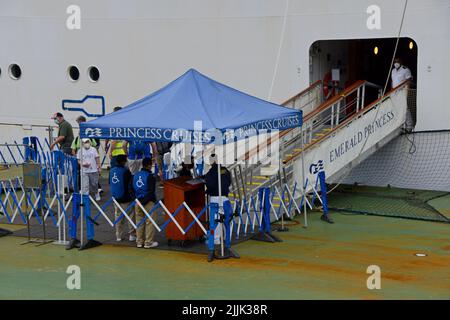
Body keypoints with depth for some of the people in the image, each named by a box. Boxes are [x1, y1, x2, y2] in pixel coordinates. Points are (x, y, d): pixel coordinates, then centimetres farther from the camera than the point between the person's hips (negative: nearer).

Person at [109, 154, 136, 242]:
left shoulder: (112, 171, 2)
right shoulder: (126, 171, -17)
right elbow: (130, 186, -16)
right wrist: (133, 197, -6)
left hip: (116, 198, 6)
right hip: (126, 199, -6)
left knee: (118, 217, 15)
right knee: (130, 216, 6)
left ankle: (118, 236, 19)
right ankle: (132, 235, 10)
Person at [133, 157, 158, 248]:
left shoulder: (135, 176, 7)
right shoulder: (150, 176, -14)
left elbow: (132, 189, 11)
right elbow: (151, 190, -16)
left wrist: (136, 198, 13)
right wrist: (154, 199, -7)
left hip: (138, 202, 7)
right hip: (148, 202, -7)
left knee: (139, 222, 14)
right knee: (149, 222, 1)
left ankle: (139, 242, 20)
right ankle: (148, 242, 2)